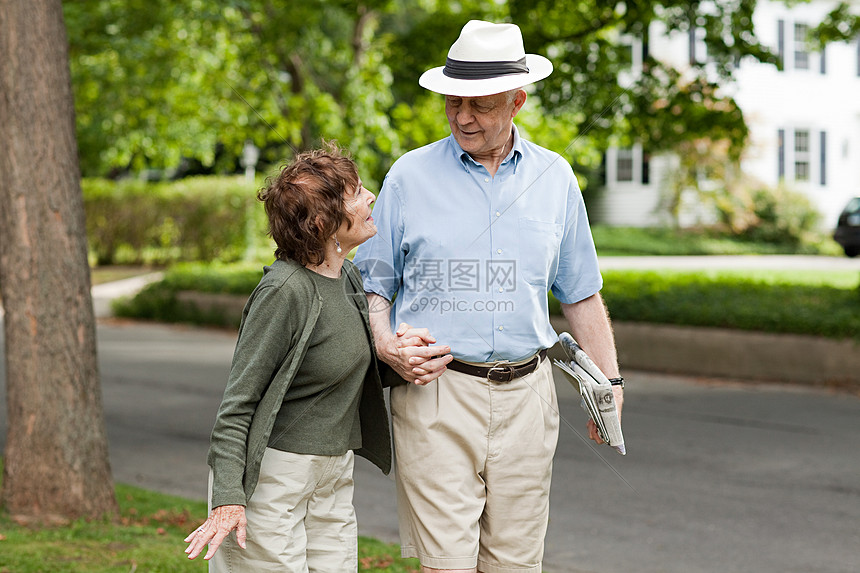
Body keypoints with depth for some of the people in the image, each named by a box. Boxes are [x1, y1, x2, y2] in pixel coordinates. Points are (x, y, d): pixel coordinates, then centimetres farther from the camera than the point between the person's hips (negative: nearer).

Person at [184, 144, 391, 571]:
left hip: (333, 474, 8)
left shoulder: (347, 277, 5)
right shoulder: (285, 291, -19)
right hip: (273, 473, -8)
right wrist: (228, 497, -23)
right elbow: (238, 400, -17)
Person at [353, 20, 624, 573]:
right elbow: (373, 283, 8)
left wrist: (609, 381, 11)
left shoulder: (554, 177, 10)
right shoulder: (410, 175, 3)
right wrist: (387, 346, -11)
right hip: (434, 391, -2)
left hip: (526, 396, 2)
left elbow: (581, 293, 16)